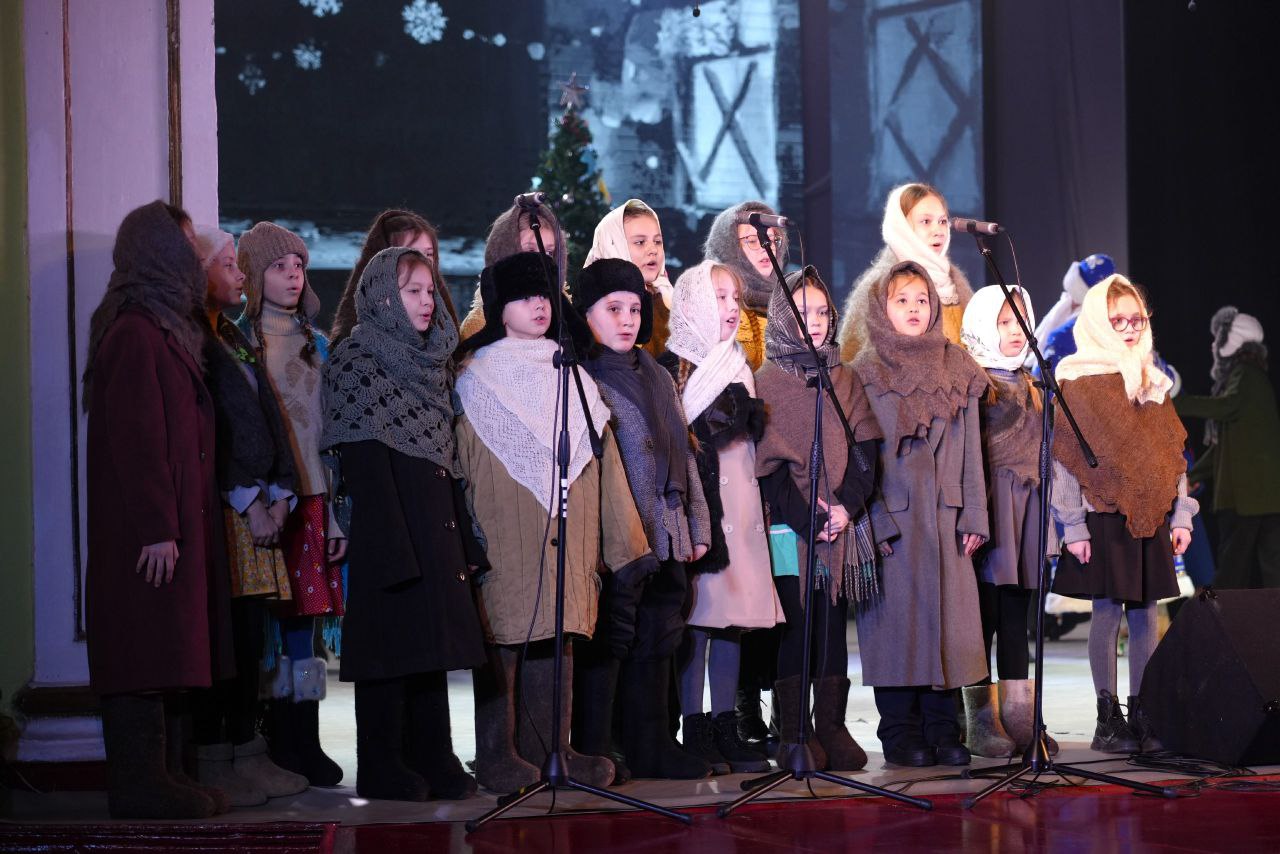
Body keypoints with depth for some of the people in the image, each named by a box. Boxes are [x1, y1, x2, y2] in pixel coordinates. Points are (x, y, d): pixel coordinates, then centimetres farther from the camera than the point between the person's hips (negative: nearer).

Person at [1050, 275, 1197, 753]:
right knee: (1108, 611, -3)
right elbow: (1064, 458, -7)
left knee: (1144, 613, 5)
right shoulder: (1078, 382, -4)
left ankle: (1142, 715, 10)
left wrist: (1181, 516, 9)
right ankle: (1108, 719, 3)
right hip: (1103, 515, -5)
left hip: (1150, 516, 5)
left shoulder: (1154, 383, 14)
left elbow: (1174, 453, 15)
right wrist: (1072, 526, -12)